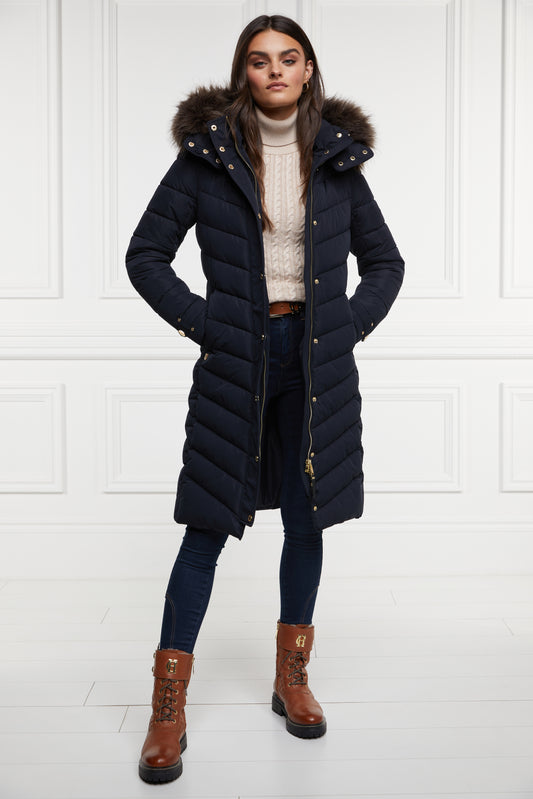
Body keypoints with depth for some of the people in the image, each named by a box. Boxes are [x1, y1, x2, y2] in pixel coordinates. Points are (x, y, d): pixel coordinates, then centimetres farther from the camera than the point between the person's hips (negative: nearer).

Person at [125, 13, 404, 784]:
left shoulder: (337, 158, 7)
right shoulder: (208, 153, 0)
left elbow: (385, 260, 15)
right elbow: (146, 252, 2)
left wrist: (352, 325, 1)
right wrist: (201, 323, -7)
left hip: (317, 360, 3)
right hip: (235, 362, -2)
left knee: (306, 519, 10)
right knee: (208, 524, -1)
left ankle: (292, 677, 28)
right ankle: (168, 710, 10)